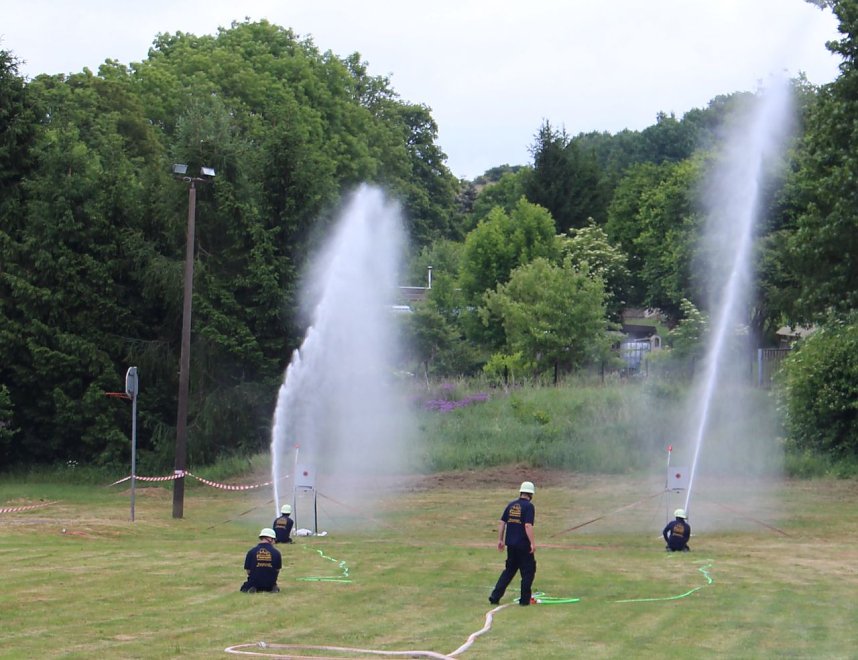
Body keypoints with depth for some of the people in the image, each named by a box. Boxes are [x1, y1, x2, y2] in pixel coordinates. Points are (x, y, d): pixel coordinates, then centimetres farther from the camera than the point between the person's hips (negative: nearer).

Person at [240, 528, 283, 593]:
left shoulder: (251, 551, -9)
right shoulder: (276, 552, -7)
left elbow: (248, 570, -4)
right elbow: (277, 570, 3)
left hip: (255, 581, -1)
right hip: (270, 582, 1)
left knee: (244, 588, 27)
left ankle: (253, 588, -5)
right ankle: (273, 587, 1)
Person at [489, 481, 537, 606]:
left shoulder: (511, 505, 9)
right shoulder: (529, 506, -9)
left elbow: (502, 523, 9)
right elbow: (528, 525, -19)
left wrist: (500, 540, 15)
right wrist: (532, 543, -17)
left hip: (510, 544, 6)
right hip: (523, 544, -6)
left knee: (509, 570, 16)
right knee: (528, 571, 8)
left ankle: (495, 597, 10)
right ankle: (525, 599, 8)